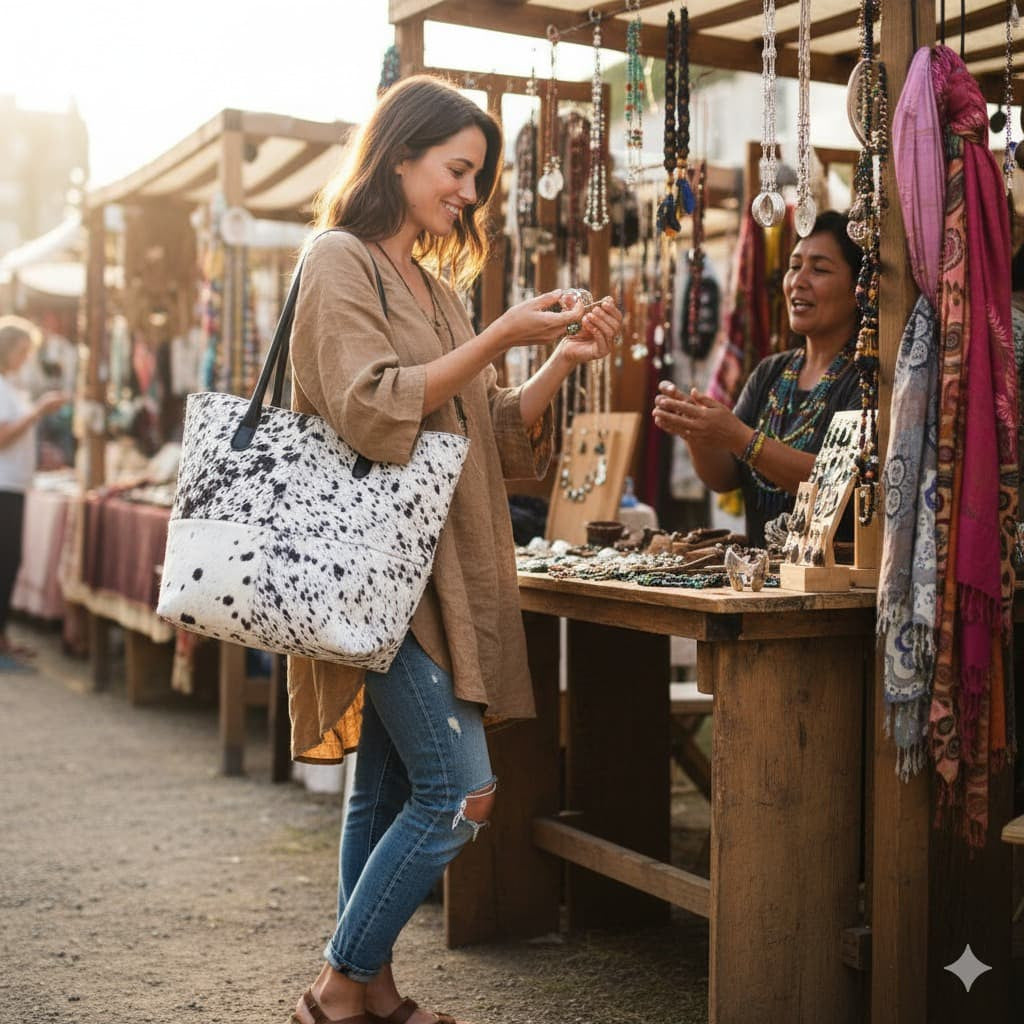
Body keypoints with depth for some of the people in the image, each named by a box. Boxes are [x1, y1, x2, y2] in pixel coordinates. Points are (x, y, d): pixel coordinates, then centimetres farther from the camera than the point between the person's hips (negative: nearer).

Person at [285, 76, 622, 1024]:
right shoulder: (340, 261, -6)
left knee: (388, 788, 11)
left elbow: (499, 439, 17)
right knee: (461, 789, -12)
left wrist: (562, 360, 2)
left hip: (438, 569, 9)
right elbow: (372, 412, -19)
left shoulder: (431, 285, 18)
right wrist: (501, 336, -18)